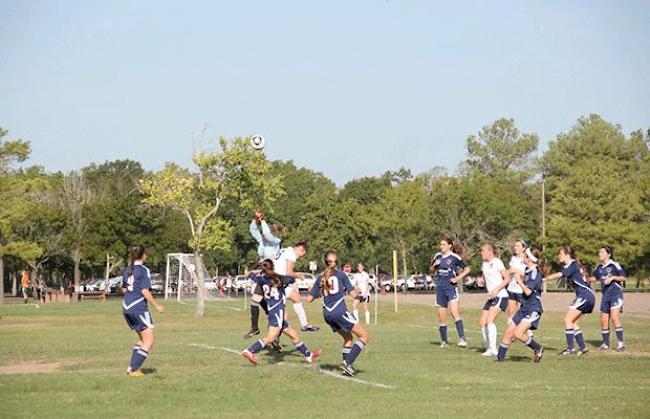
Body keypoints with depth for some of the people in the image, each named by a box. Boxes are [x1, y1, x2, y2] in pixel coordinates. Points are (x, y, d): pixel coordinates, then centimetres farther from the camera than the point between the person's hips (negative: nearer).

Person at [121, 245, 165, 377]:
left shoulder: (127, 270, 10)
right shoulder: (144, 270, -12)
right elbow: (145, 291, -18)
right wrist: (157, 305, -9)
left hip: (126, 308, 8)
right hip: (139, 308, -8)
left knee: (142, 339, 20)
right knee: (149, 340, 0)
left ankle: (132, 367, 13)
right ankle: (133, 369, -6)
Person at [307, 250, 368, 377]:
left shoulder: (320, 279, 11)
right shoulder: (341, 274, 0)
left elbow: (309, 298, 12)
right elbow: (352, 294, -1)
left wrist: (318, 294, 31)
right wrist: (357, 292, 21)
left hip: (327, 314, 6)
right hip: (340, 311, -6)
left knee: (348, 337, 22)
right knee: (363, 336, -1)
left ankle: (347, 368, 12)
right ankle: (348, 362, -14)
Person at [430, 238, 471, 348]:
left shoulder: (455, 257, -4)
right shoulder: (438, 256, 10)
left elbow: (467, 269, 1)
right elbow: (431, 269, 23)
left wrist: (458, 278, -9)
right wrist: (434, 265, 2)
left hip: (451, 287, -5)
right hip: (440, 288, 5)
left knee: (454, 312, -22)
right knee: (441, 317, 7)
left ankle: (462, 338, -28)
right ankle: (443, 341, 19)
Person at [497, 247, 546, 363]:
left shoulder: (535, 272, -16)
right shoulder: (527, 270, 13)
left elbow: (528, 291, -21)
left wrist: (519, 280, -12)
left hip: (533, 310, -9)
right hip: (523, 309, 9)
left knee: (518, 333, -22)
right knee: (508, 333, 6)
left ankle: (538, 348, -3)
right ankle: (500, 357, 13)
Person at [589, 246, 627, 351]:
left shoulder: (614, 265, -6)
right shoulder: (599, 267, 13)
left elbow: (623, 278, -5)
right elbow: (593, 278, 26)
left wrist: (612, 277, -17)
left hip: (616, 294, -7)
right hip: (605, 296, 7)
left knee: (614, 317, -20)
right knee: (604, 320, 4)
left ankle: (620, 342, -18)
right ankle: (606, 344, 16)